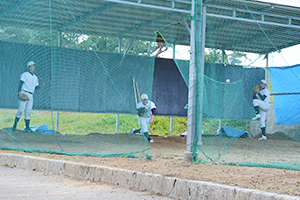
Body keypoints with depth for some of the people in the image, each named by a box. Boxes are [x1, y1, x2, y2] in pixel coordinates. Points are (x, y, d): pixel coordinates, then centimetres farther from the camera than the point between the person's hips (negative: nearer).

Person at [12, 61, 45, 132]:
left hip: (31, 96, 6)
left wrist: (41, 85, 2)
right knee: (21, 110, -13)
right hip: (24, 93, -6)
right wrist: (19, 92, -18)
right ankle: (15, 124, -1)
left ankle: (27, 128, 1)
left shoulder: (35, 77, 24)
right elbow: (20, 83, -6)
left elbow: (36, 87, 23)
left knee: (28, 112, 2)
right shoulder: (25, 74, 4)